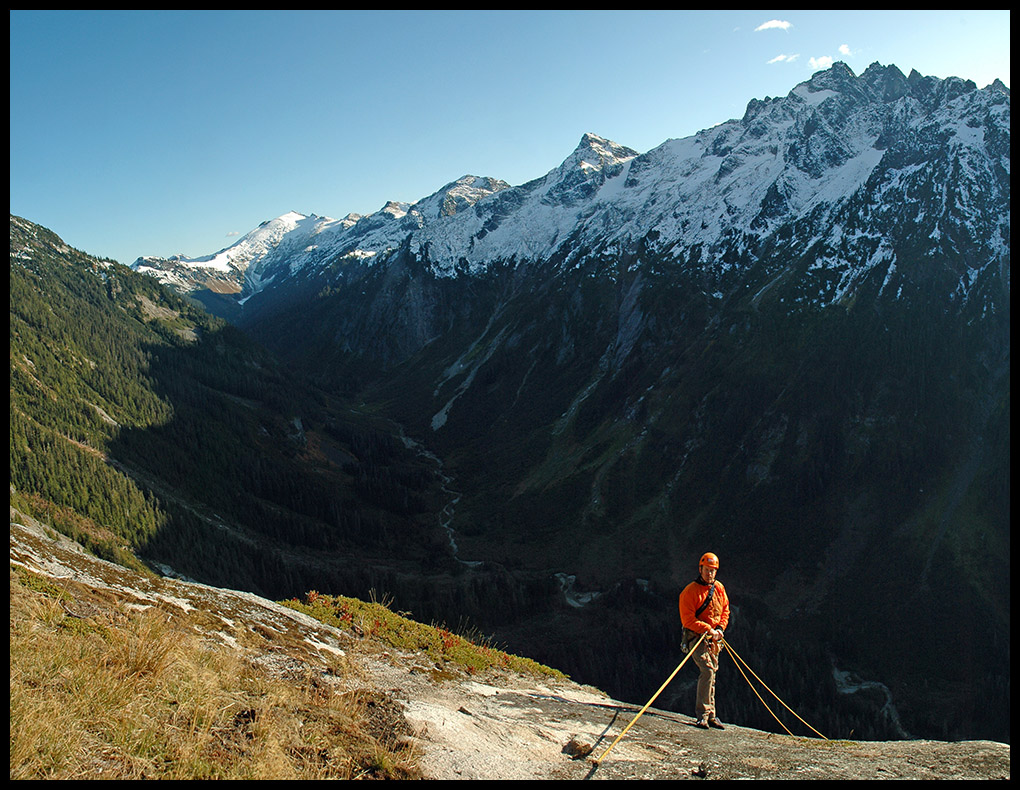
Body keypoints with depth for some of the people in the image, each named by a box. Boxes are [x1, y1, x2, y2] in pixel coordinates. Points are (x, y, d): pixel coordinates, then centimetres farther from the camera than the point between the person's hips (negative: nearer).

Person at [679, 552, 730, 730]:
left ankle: (710, 715, 16)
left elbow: (725, 610, 17)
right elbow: (687, 619, -13)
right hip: (696, 636, -6)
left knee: (711, 675, 9)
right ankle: (703, 714, -15)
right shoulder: (690, 591, -11)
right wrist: (708, 629, -18)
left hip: (714, 638, 6)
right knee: (707, 670, -20)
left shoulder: (719, 588, 9)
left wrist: (720, 629, 1)